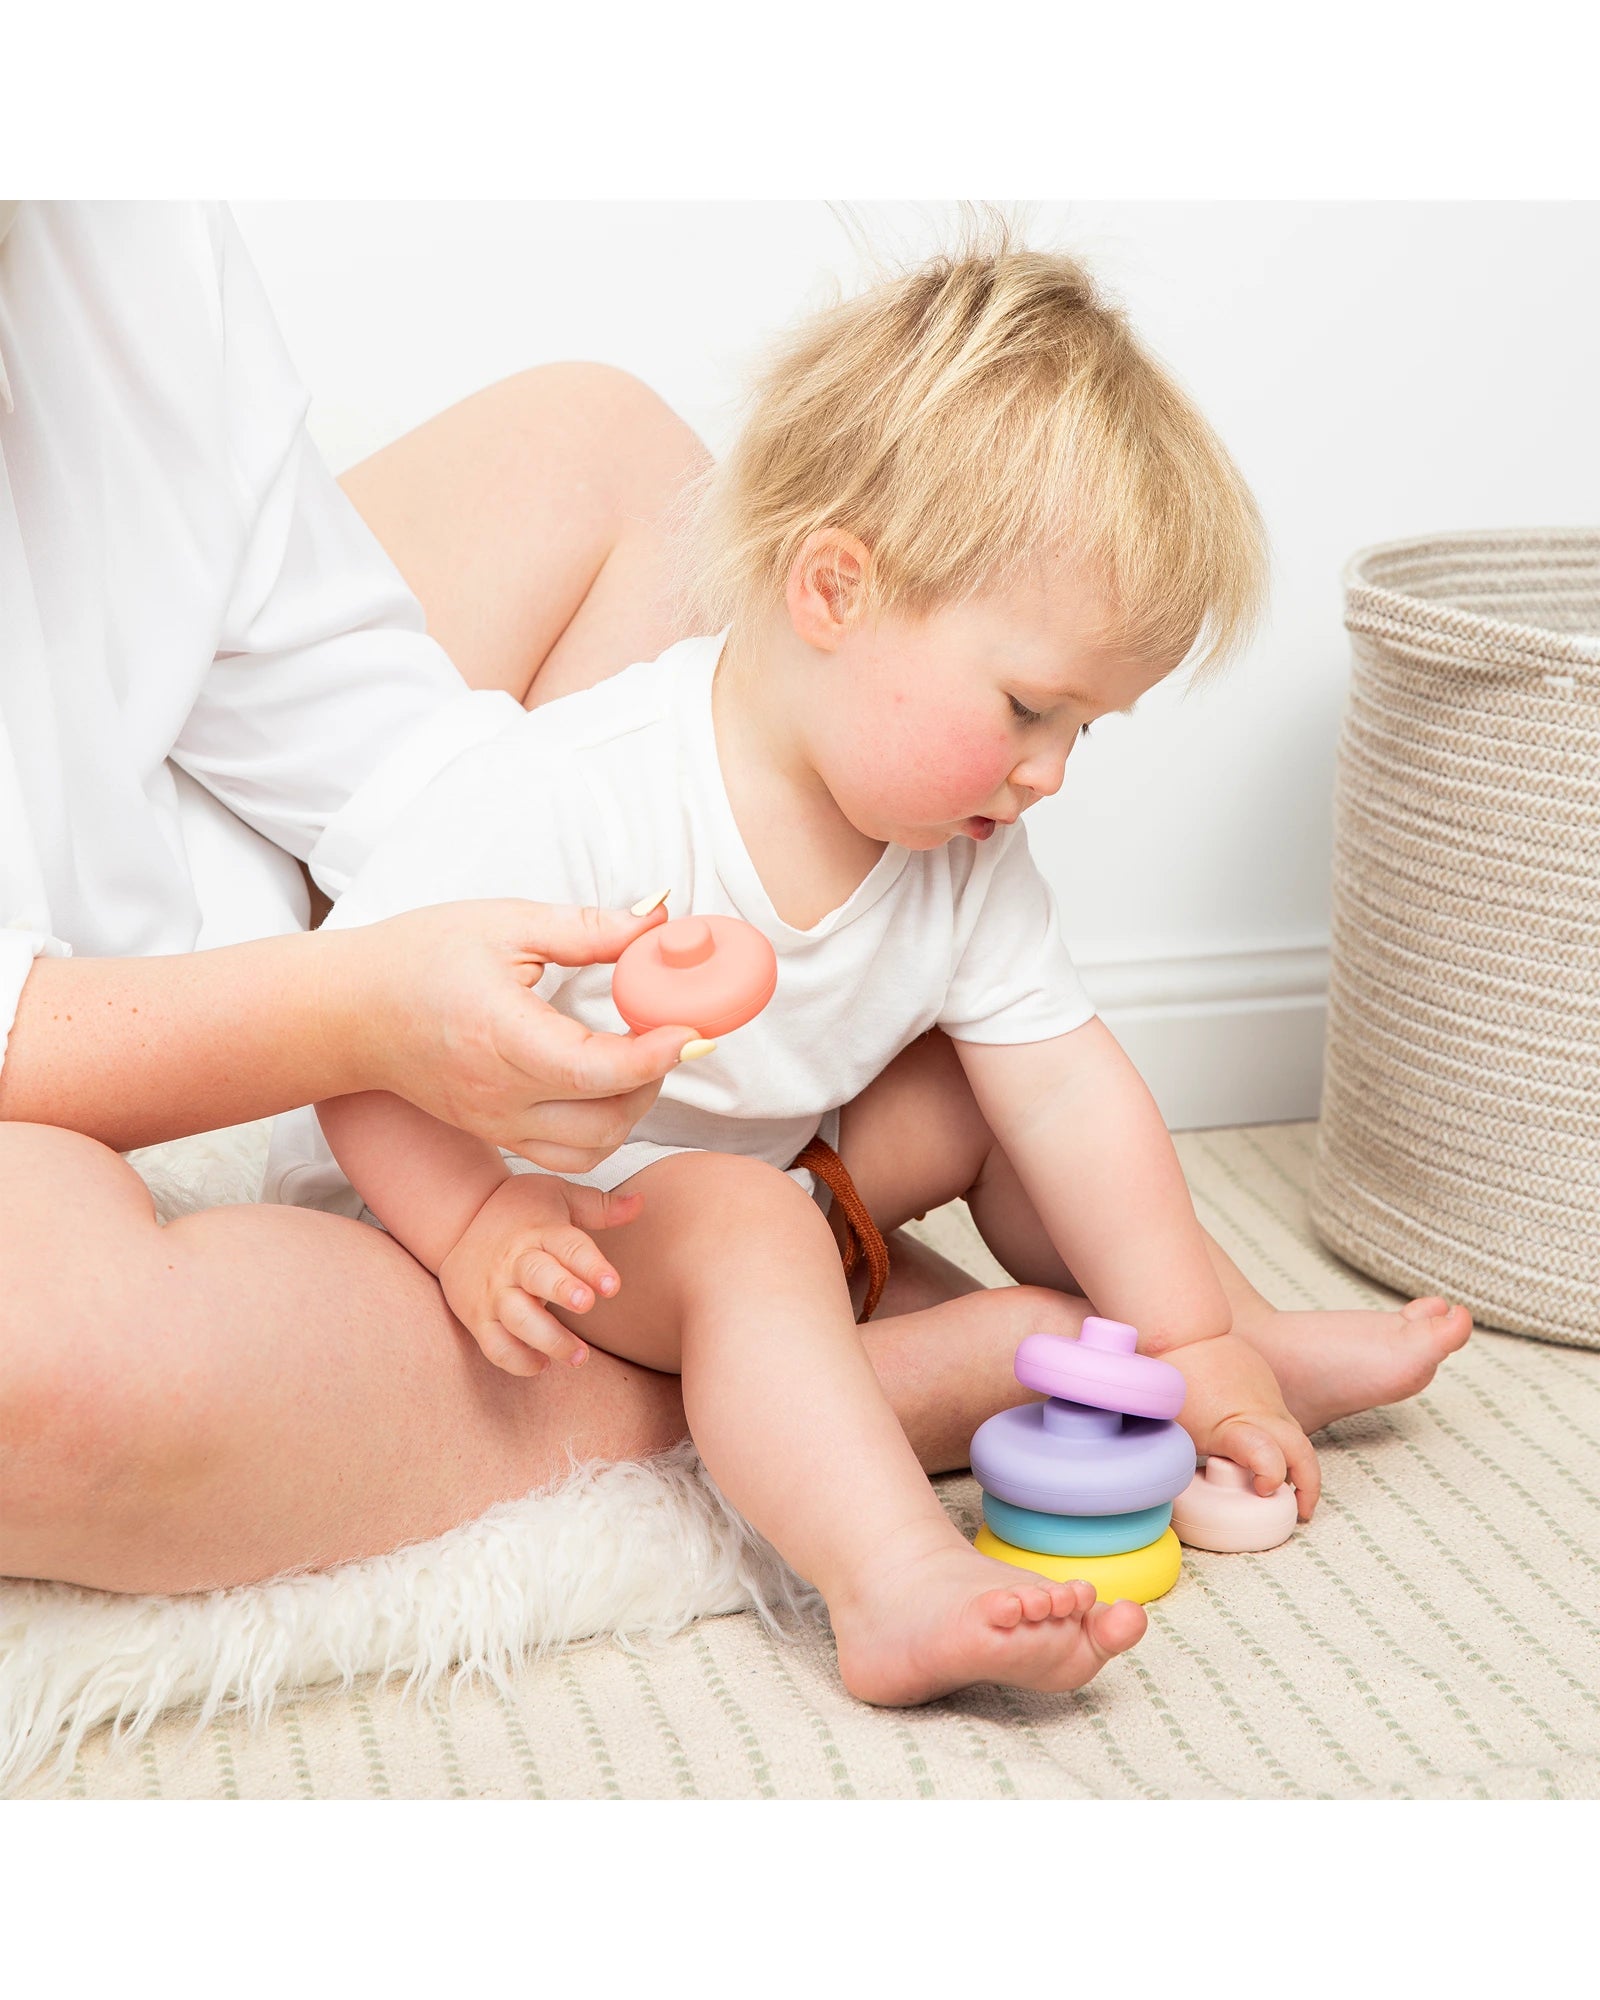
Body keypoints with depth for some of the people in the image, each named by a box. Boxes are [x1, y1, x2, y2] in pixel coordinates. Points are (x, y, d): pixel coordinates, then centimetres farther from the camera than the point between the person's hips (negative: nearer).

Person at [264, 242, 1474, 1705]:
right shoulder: (564, 805, -30)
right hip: (503, 1194, -8)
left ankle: (1255, 1328, 17)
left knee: (980, 1090, 3)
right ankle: (900, 1585, -47)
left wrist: (1194, 1345, -6)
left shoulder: (965, 860, -7)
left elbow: (1069, 1092, -5)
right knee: (750, 1227, -34)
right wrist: (475, 1225, -37)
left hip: (749, 1172, 8)